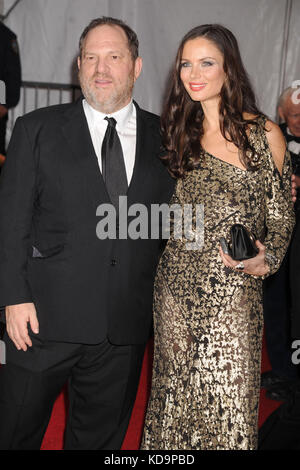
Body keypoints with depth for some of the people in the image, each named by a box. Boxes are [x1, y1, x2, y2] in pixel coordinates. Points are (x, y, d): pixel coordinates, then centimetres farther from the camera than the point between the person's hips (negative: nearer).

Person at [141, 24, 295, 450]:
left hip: (233, 291, -3)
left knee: (229, 398, 2)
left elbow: (281, 216, 3)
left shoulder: (265, 134, -1)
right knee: (176, 391, 14)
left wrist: (267, 260, -12)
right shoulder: (179, 134, 9)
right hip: (177, 286, 3)